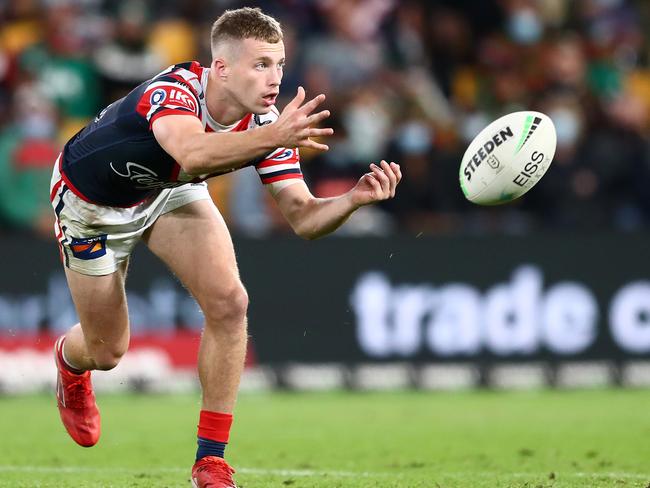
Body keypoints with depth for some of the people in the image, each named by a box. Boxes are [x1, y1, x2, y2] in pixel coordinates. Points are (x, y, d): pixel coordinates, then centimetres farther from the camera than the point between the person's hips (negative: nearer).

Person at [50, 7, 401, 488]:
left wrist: (353, 199, -44)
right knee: (106, 351, 6)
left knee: (229, 301, -19)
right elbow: (192, 153, -64)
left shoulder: (265, 123, -24)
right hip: (92, 201, -4)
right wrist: (273, 136, -79)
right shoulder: (172, 91, -41)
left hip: (170, 193, 4)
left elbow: (303, 218, -22)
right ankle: (69, 362, 47)